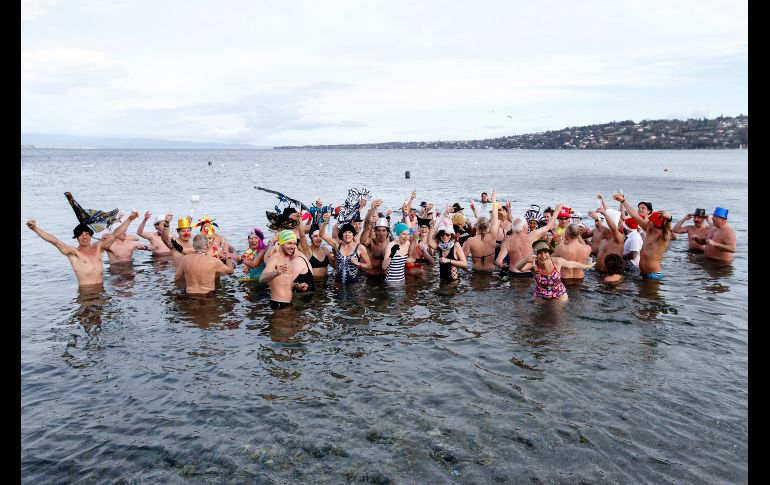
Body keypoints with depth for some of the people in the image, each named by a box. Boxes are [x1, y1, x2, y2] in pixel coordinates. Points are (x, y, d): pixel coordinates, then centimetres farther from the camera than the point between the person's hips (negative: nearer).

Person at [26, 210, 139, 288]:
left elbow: (115, 234, 10)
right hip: (85, 290, -3)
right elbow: (54, 241, -8)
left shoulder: (98, 247, 13)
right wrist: (35, 228, -19)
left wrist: (129, 219, 5)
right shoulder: (73, 253, 3)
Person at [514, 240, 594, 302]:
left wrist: (587, 266, 13)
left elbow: (572, 264, -3)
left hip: (559, 296, 0)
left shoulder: (557, 261, -25)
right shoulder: (534, 264, -28)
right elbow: (518, 268, -49)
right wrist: (526, 260, -71)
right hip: (540, 297, 0)